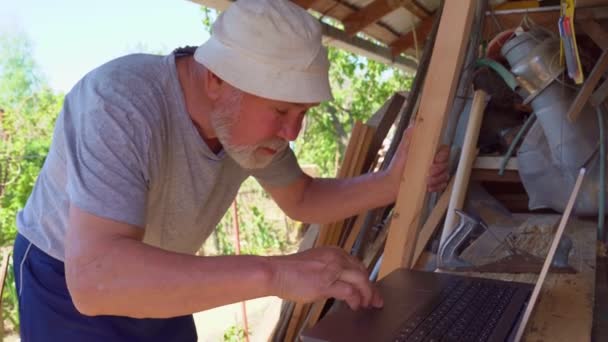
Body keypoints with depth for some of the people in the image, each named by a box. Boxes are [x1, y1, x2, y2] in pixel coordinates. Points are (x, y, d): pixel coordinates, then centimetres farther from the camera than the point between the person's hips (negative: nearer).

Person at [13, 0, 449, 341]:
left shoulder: (252, 114, -15)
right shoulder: (120, 102, -36)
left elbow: (302, 199, -2)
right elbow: (95, 276, -44)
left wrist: (390, 184, -18)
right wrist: (273, 272, -51)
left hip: (155, 281, 6)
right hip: (70, 281, -5)